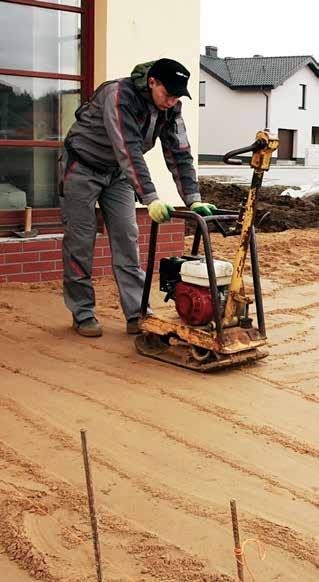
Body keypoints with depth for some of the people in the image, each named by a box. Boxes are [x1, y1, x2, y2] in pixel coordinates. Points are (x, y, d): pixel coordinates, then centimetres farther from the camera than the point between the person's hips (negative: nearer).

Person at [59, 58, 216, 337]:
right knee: (80, 241, -3)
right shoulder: (119, 96, -30)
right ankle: (83, 313, 8)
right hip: (82, 166, -6)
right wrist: (151, 199, -45)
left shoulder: (170, 108, -10)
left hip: (118, 172, 6)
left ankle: (138, 314, 1)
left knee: (127, 239, -1)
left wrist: (194, 200, -20)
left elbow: (179, 154, -10)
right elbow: (129, 151, -39)